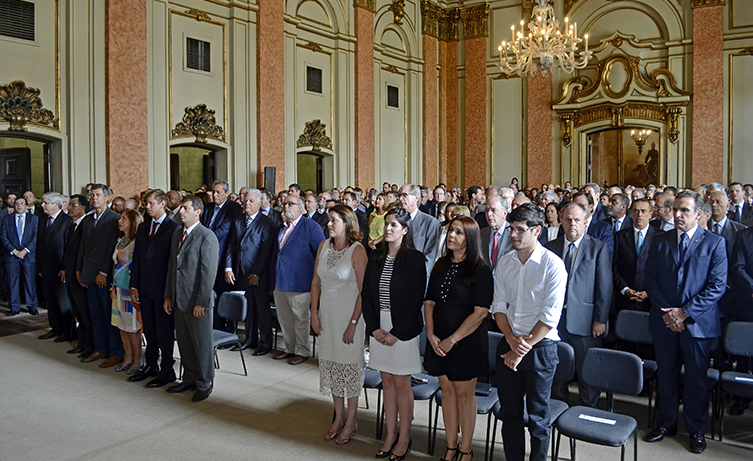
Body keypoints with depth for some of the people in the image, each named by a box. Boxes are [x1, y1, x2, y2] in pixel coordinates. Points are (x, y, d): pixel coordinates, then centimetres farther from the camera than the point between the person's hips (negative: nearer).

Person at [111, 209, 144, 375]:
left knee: (133, 326, 0)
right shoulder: (120, 241, 11)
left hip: (131, 291, -8)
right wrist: (113, 287, 14)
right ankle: (128, 358, 24)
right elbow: (115, 265, 17)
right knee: (122, 325, 12)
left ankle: (137, 361, 13)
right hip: (118, 289, 8)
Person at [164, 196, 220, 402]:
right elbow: (171, 266, 16)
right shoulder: (177, 234, 12)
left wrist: (201, 302, -18)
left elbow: (208, 273, -16)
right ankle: (190, 379, 32)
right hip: (179, 300, 8)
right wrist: (168, 296, 13)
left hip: (198, 302, -7)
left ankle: (205, 384, 19)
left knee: (202, 344, 5)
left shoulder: (207, 237, -13)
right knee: (184, 343, 17)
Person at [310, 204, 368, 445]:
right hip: (326, 314, 6)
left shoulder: (357, 250, -15)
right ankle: (339, 416, 31)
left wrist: (353, 323, -17)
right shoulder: (324, 246, 4)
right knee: (330, 363, 14)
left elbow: (363, 291, -15)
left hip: (349, 314, -6)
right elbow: (316, 282, 9)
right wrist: (314, 313, 3)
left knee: (350, 364, 4)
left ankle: (351, 420, 22)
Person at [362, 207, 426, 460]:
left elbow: (416, 299, -12)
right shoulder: (376, 257, 6)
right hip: (379, 328, 5)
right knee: (387, 382, 13)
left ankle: (404, 438, 20)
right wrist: (374, 327, -4)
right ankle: (390, 435, 25)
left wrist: (396, 333, -14)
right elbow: (366, 294, 7)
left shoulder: (414, 258, -9)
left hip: (403, 329, -5)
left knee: (401, 383, 5)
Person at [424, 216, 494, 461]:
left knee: (464, 394, 6)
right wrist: (431, 334, -5)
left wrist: (452, 340, -16)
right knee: (447, 391, 13)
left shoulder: (480, 270, -12)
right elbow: (430, 302, 8)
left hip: (467, 342, -5)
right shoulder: (441, 266, 6)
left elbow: (480, 312, -16)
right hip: (439, 343, 5)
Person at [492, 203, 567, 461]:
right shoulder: (505, 262, 4)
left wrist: (523, 349, -13)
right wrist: (511, 339, -10)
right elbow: (499, 306, 6)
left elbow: (550, 315, -15)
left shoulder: (552, 265, -12)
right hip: (509, 345, 5)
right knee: (509, 413, 14)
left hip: (540, 347, -5)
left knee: (538, 417, 8)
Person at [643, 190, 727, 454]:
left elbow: (717, 286, -9)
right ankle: (666, 423, 28)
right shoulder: (660, 242, 6)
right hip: (665, 322, 3)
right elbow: (651, 280, 4)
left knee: (696, 379, 9)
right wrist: (666, 312, -8)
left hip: (697, 322, -2)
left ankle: (697, 430, 26)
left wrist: (685, 312, -14)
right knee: (666, 375, 12)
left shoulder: (714, 243, -3)